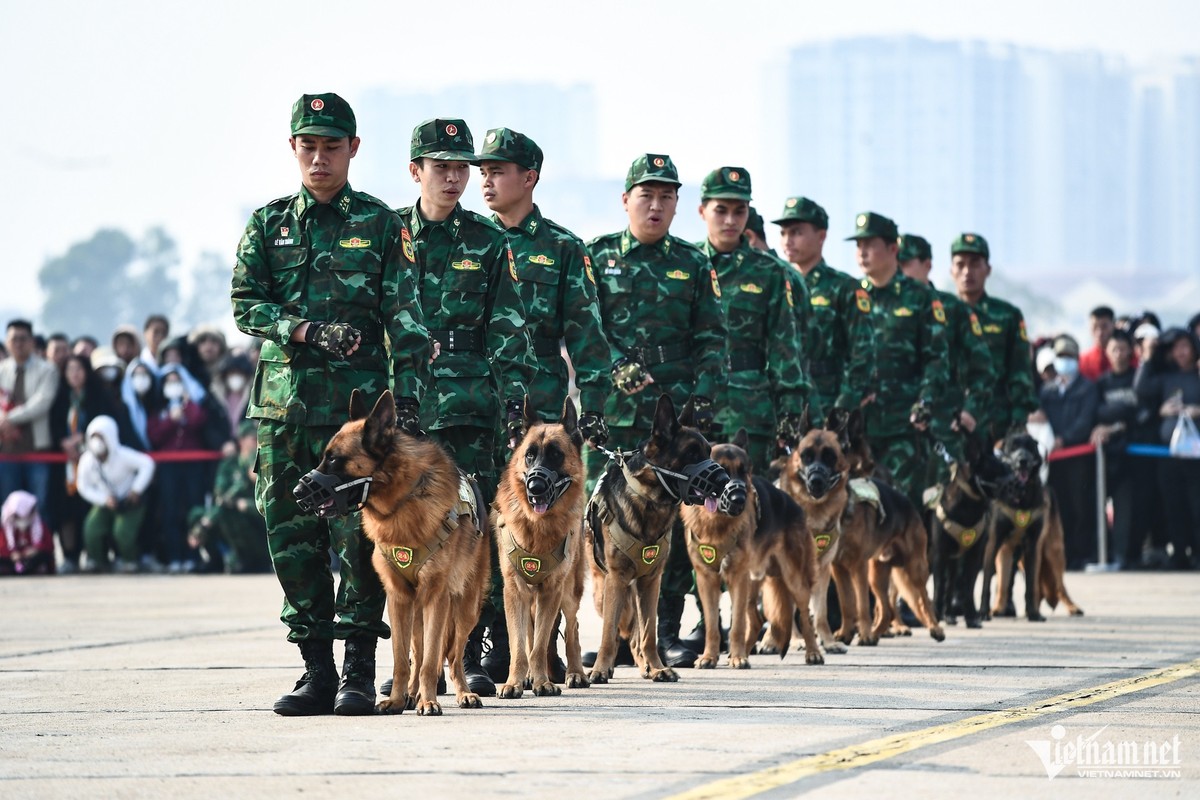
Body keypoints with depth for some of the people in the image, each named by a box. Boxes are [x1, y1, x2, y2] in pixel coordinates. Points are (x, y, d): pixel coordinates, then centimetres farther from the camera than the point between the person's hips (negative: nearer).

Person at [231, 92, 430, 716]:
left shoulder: (381, 225, 5)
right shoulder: (268, 224, 12)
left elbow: (404, 318, 0)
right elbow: (245, 306, 4)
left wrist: (406, 394, -11)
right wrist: (309, 331, -12)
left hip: (359, 400, -3)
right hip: (284, 401, 3)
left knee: (359, 535, -8)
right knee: (292, 537, 2)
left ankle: (359, 671, -3)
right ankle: (317, 670, 9)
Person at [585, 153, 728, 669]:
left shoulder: (693, 264, 12)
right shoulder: (596, 256, 8)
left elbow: (711, 339, 10)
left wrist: (702, 400, -3)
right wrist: (614, 370, -13)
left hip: (677, 411, 1)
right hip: (611, 410, -1)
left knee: (675, 519, -2)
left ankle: (666, 632, 4)